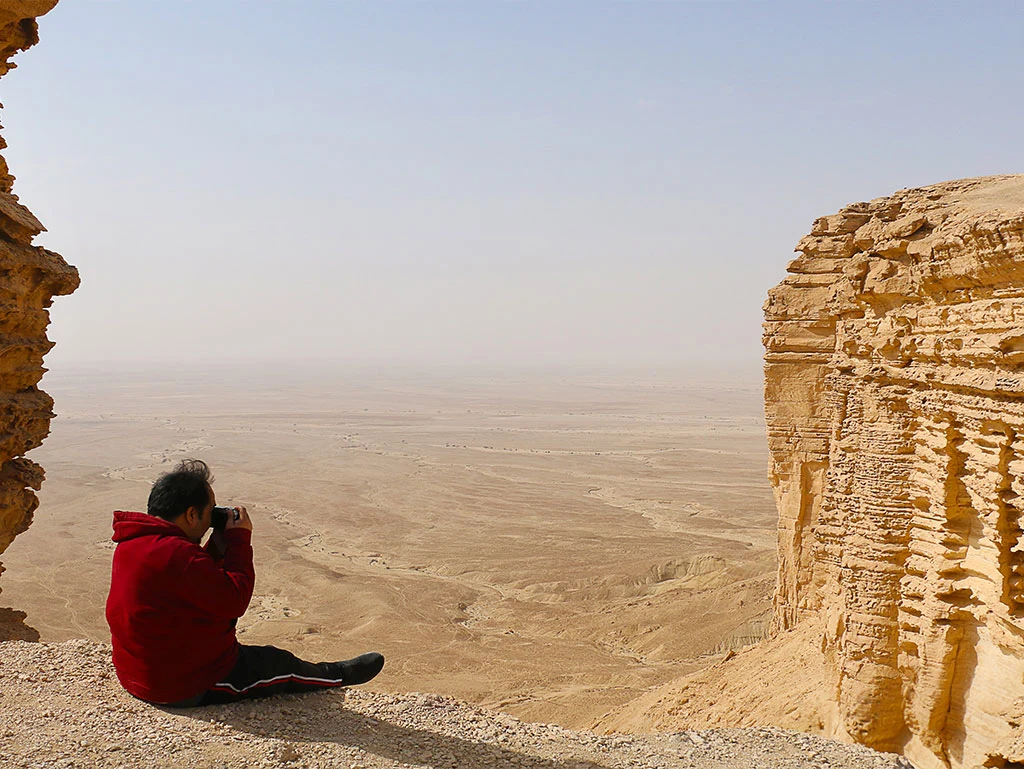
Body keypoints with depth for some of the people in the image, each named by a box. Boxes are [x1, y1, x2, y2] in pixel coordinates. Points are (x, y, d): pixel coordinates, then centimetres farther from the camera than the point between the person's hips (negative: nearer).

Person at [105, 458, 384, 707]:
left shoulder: (132, 544, 2)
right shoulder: (177, 555, -31)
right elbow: (235, 599, -24)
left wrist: (219, 545, 1)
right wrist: (239, 540, -14)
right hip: (185, 687, -9)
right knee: (278, 663, 10)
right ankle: (340, 676, 33)